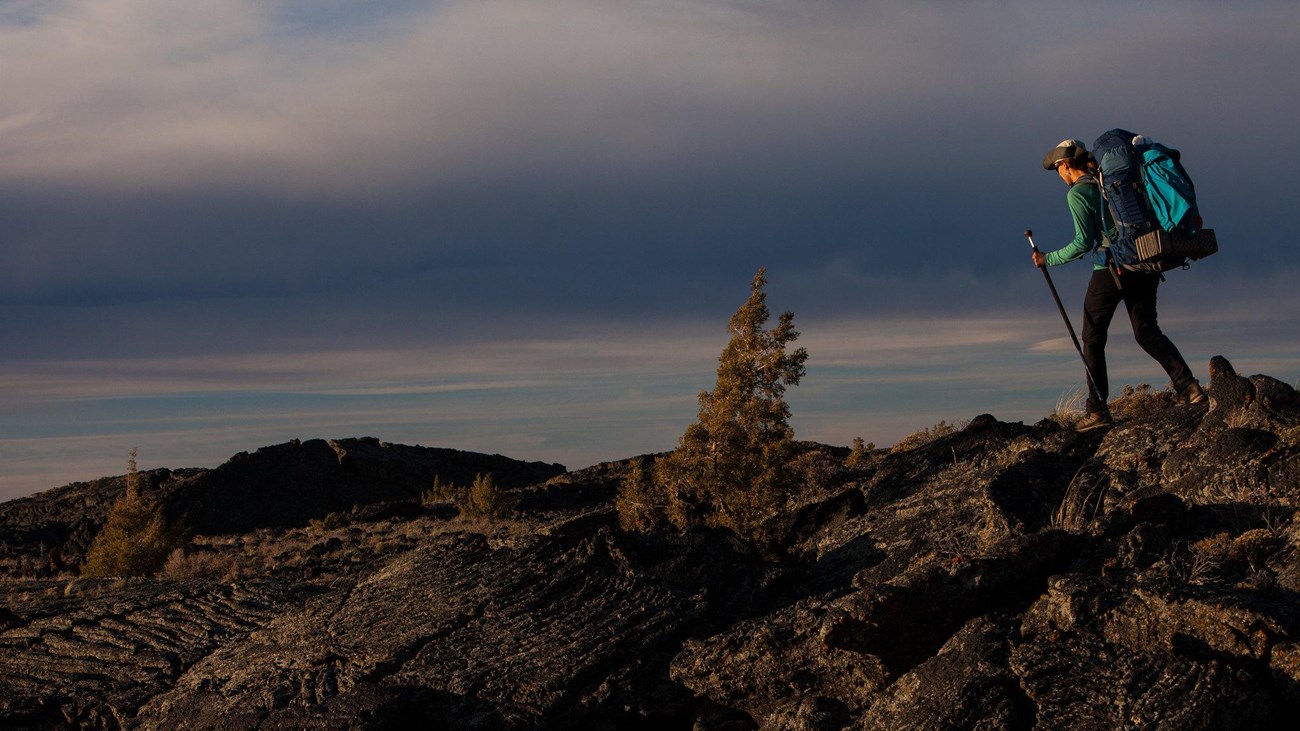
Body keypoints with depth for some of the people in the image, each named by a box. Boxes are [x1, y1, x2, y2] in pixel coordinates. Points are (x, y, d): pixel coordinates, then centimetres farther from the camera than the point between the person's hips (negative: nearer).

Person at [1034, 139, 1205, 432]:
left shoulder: (1077, 193, -8)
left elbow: (1084, 243, -13)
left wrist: (1049, 259, -3)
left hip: (1110, 271, -7)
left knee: (1093, 340, 7)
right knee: (1146, 332, 14)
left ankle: (1098, 410, 5)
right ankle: (1188, 385, -3)